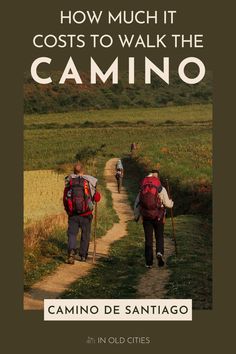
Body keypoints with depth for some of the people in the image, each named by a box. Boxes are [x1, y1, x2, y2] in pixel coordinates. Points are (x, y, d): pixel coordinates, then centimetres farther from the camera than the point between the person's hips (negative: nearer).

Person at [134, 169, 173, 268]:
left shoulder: (142, 189, 3)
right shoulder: (161, 189, -5)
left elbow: (137, 203, 7)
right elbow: (167, 204, -1)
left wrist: (136, 216, 20)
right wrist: (171, 202, 23)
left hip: (146, 217, 2)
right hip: (158, 217, -2)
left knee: (148, 239, 8)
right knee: (159, 237, 10)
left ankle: (149, 262, 7)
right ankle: (159, 253, -18)